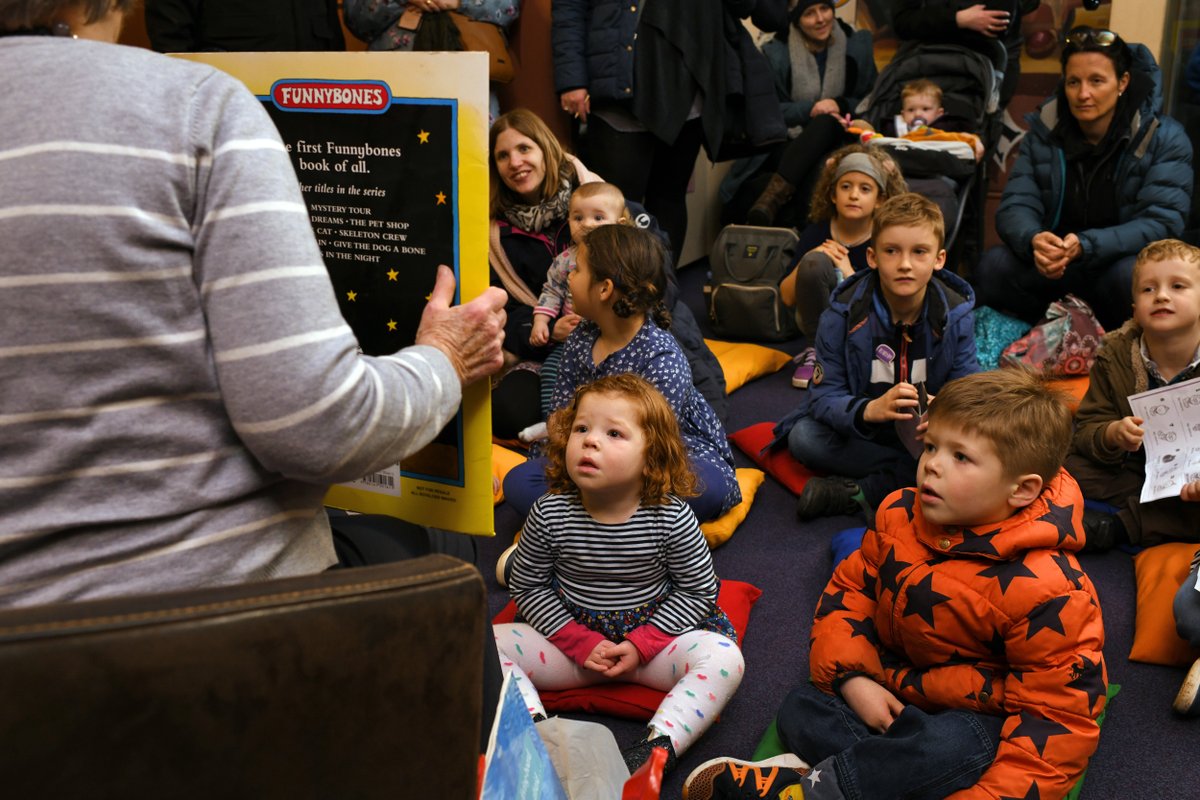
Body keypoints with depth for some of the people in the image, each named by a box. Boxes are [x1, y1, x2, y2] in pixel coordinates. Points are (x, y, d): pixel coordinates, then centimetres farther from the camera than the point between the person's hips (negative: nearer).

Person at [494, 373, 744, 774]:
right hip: (572, 637, 2)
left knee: (723, 657, -29)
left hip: (653, 635, -1)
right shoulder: (549, 514, -12)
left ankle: (657, 748, -37)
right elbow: (526, 587, 0)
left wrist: (641, 644, -14)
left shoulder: (672, 518, -16)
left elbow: (699, 590, -5)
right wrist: (580, 642, -11)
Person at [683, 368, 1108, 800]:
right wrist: (852, 678, -12)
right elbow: (849, 588, 4)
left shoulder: (1043, 589, -26)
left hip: (979, 715, -6)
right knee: (800, 708, -7)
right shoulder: (899, 516, -7)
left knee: (950, 746, -38)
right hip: (893, 694, 7)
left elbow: (1057, 713, -23)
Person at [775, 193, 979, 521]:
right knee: (803, 436, -28)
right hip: (859, 430, 0)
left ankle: (857, 493, -26)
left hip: (925, 432, 1)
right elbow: (824, 397, -18)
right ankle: (919, 474, -22)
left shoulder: (956, 316, -10)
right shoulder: (843, 315, -15)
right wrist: (869, 409, -41)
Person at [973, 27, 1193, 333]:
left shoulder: (1165, 138, -8)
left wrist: (1085, 246, -35)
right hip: (1054, 267, 2)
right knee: (994, 266, -26)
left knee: (1134, 275, -37)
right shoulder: (1044, 130, 0)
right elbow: (1016, 205, -7)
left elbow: (1163, 221, -18)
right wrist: (1033, 240, -33)